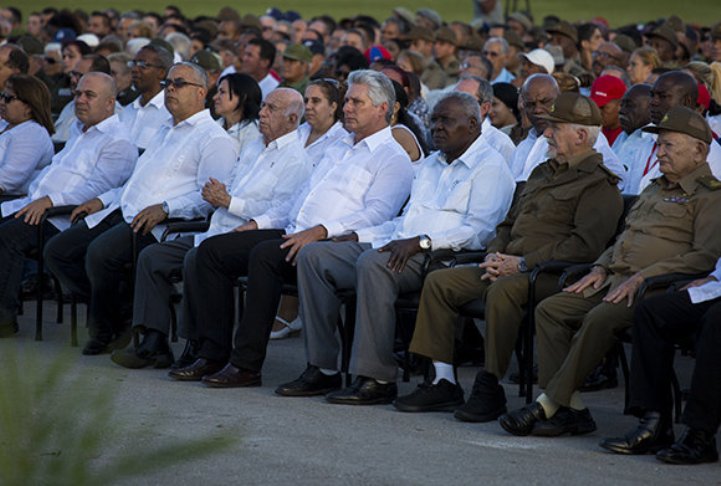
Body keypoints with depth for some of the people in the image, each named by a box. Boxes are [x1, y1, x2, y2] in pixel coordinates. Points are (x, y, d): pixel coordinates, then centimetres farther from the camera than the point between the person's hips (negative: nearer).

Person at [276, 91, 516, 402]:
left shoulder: (490, 166, -2)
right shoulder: (430, 164, 28)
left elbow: (478, 231, -14)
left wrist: (420, 242, -23)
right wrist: (359, 236, 17)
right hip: (398, 247, 9)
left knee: (373, 263, -37)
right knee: (313, 256, -4)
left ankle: (377, 379, -34)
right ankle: (322, 369, -8)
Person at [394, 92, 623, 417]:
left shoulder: (598, 184, -6)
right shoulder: (543, 173, 24)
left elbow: (585, 245, -19)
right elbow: (510, 223, 30)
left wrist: (523, 264, -18)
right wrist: (495, 254, 7)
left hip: (551, 274, -9)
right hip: (508, 265, 9)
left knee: (503, 290, -37)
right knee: (439, 282, -3)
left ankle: (490, 387, -29)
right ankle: (444, 383, -6)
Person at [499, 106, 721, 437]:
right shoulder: (654, 190, 27)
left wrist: (643, 277, -19)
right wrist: (601, 268, 14)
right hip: (615, 282, 9)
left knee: (600, 319, -33)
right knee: (549, 310, -9)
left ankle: (547, 405, -27)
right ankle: (572, 410, -15)